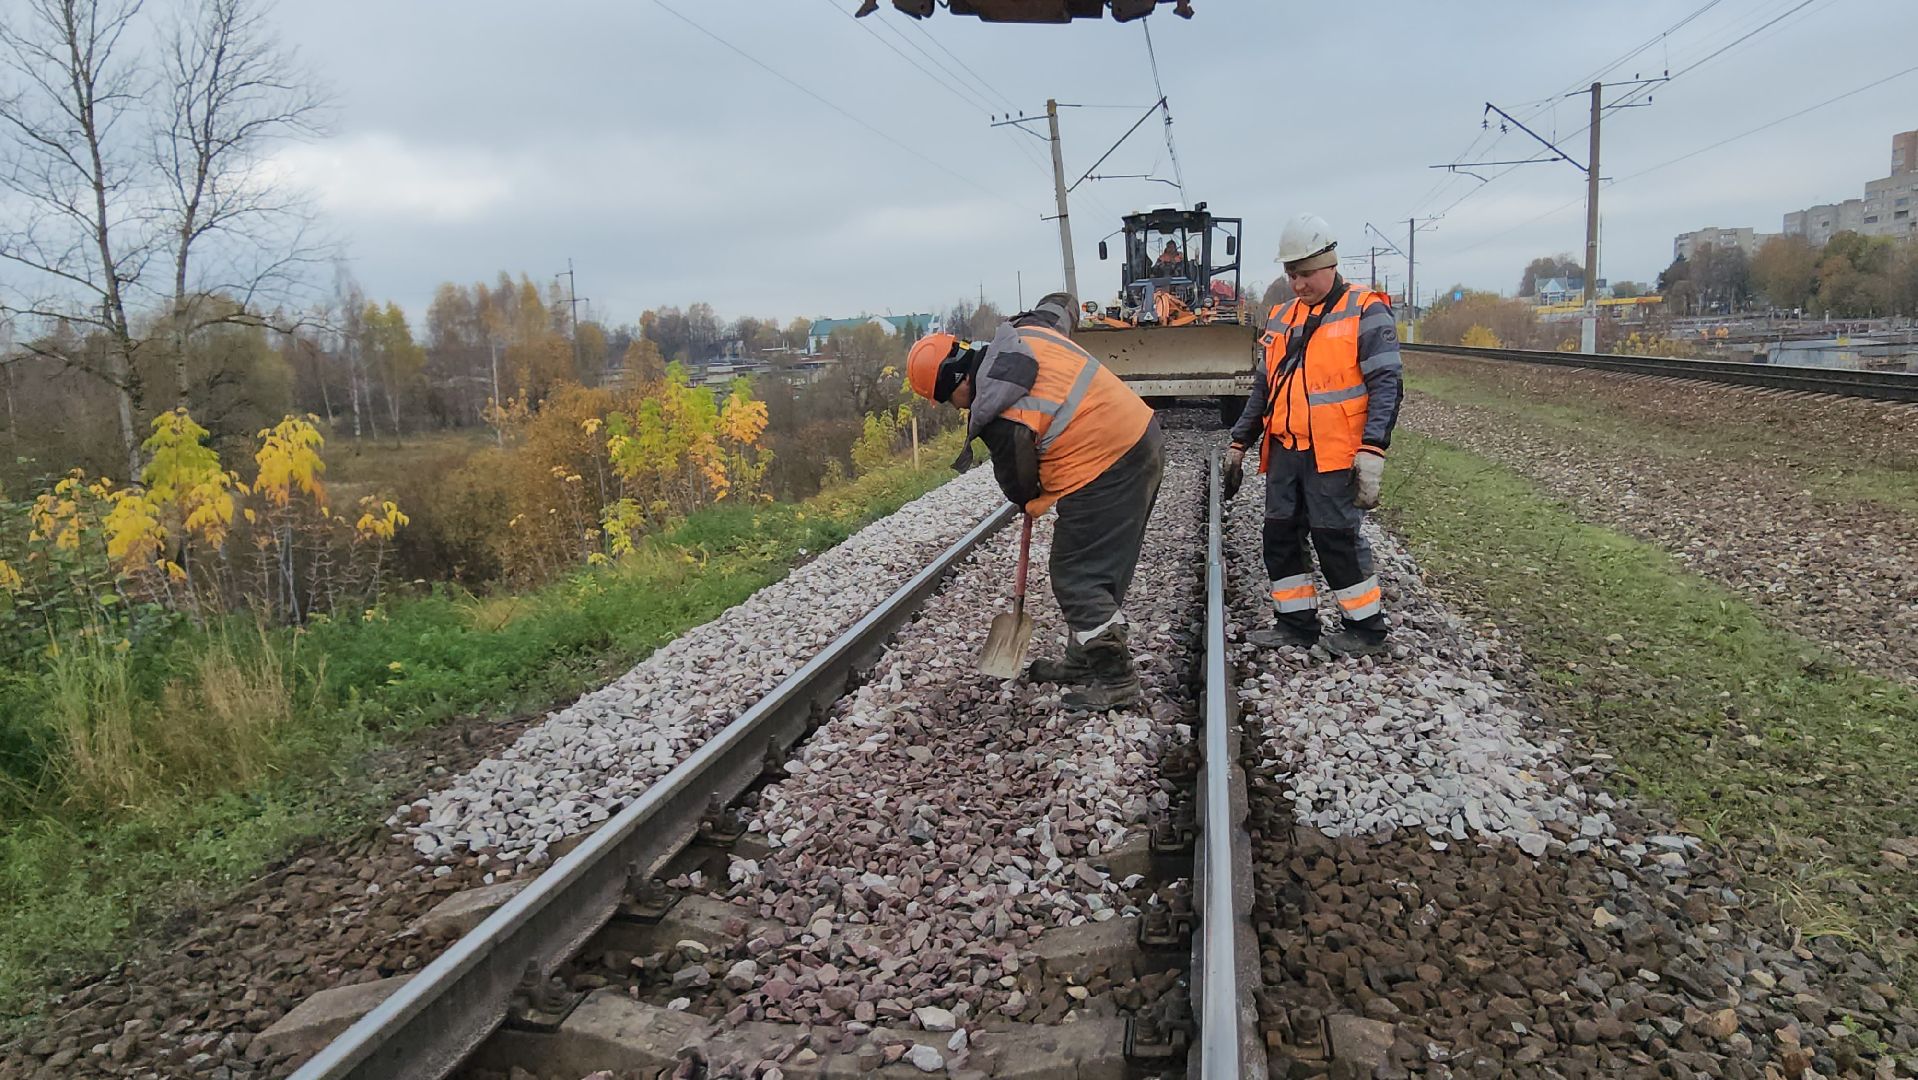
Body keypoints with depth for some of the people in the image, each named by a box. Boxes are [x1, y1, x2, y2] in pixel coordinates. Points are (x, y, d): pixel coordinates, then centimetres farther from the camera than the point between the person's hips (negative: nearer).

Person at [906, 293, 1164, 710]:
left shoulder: (998, 414, -18)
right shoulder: (1026, 331, 4)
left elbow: (1018, 483, -4)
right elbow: (1060, 303, 26)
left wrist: (1032, 502, 19)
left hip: (1103, 470, -10)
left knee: (1077, 578, -1)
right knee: (1102, 568, 19)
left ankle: (1115, 679, 6)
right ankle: (1083, 658, 33)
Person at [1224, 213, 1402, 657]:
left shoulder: (1365, 313, -5)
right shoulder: (1281, 317, 15)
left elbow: (1385, 385, -12)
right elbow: (1263, 388, 21)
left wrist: (1372, 451, -21)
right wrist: (1238, 443, 18)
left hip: (1336, 455, -7)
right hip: (1285, 453, 7)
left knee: (1337, 539, -3)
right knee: (1280, 537, 8)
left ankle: (1366, 630, 12)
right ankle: (1297, 623, 21)